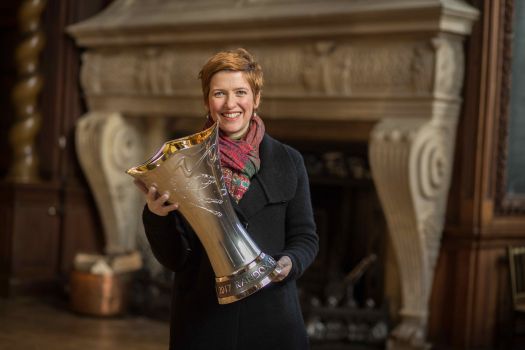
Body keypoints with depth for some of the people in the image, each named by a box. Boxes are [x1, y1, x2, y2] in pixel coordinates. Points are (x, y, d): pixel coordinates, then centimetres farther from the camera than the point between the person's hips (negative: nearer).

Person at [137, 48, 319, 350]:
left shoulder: (288, 162, 3)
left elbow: (306, 237, 6)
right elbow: (173, 258, -1)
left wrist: (289, 262, -14)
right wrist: (156, 216, -19)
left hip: (272, 320, 1)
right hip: (202, 320, -1)